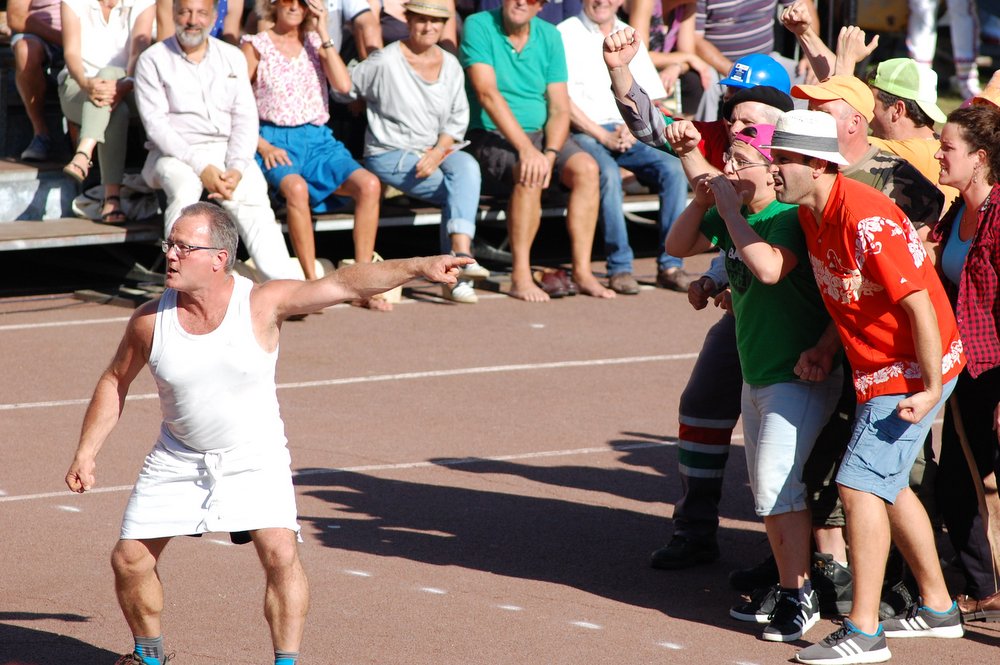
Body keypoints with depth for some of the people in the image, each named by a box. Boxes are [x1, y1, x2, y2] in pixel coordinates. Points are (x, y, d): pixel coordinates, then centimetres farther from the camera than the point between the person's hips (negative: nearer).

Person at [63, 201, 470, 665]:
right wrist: (87, 452, 1)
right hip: (178, 459, 3)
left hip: (255, 457, -2)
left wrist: (416, 267, -36)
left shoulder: (262, 304, -19)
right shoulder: (151, 321, -12)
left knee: (280, 554, -20)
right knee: (129, 559, 2)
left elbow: (343, 284, -26)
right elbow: (115, 381, 4)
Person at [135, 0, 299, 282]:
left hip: (226, 150, 2)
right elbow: (155, 123, -7)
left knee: (252, 191, -27)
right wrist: (200, 168, -18)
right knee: (184, 187, -35)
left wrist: (237, 167, -13)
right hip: (174, 153, -2)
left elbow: (245, 118, 6)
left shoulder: (232, 57, 13)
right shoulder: (153, 60, 1)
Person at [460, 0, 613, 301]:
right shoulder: (479, 26, -7)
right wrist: (526, 149, -27)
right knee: (528, 174, -34)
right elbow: (488, 93, -18)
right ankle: (520, 277, -29)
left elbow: (560, 108, 2)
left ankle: (582, 271, -21)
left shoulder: (549, 36, 7)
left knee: (586, 168, -22)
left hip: (541, 134, 5)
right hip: (491, 135, -5)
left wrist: (550, 154, -17)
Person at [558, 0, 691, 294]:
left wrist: (632, 130, -5)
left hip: (630, 133, 5)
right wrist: (604, 137, -14)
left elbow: (653, 98, 16)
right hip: (582, 134, -5)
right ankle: (619, 267, -30)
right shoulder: (565, 35, 2)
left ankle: (670, 264, -20)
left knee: (673, 167, -22)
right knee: (607, 173, -35)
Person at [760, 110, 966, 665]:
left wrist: (931, 389, -23)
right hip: (874, 366, 10)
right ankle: (938, 609, 33)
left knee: (860, 485, -12)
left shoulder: (867, 220, -26)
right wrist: (826, 349, 3)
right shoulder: (810, 213, 3)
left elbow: (919, 303, -25)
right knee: (886, 484, 19)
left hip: (912, 372, -10)